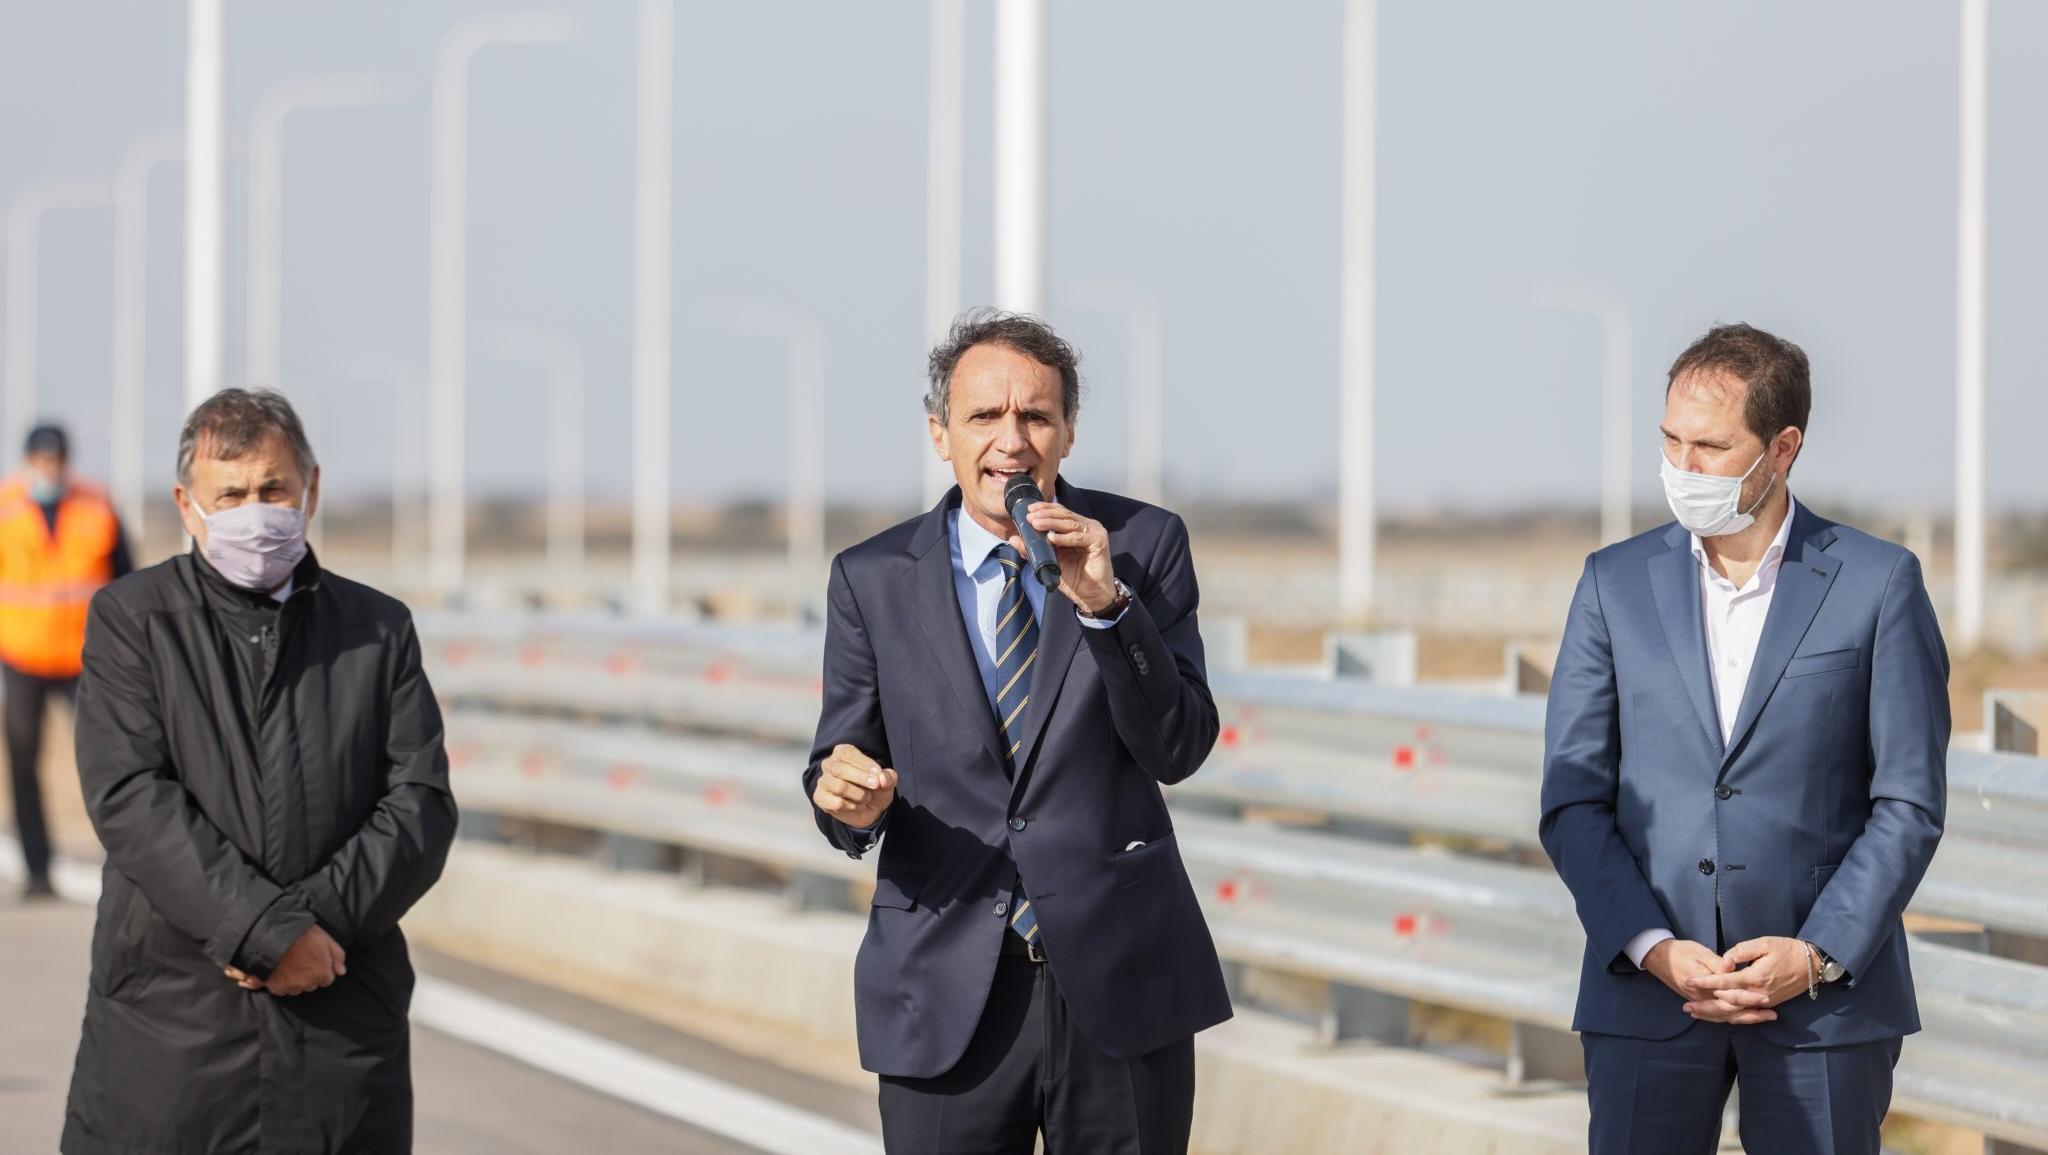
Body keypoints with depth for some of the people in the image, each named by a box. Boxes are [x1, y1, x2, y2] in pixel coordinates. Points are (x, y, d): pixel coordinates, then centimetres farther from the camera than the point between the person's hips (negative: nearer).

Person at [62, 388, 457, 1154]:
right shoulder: (131, 618, 4)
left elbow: (422, 806, 3)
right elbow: (129, 797, -8)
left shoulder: (378, 630, 11)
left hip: (345, 1029, 2)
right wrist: (269, 930, -16)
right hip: (169, 1025, -2)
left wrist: (321, 917, -13)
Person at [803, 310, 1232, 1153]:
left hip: (1118, 986, 0)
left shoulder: (1142, 544, 1)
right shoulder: (871, 579, 2)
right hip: (945, 1004, 0)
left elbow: (1179, 750, -5)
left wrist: (1107, 603, -18)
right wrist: (844, 793, -20)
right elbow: (845, 757, 4)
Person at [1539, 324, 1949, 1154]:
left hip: (1825, 996, -1)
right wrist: (1652, 949, -9)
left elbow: (1910, 802, -1)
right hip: (1647, 992, 2)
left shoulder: (1879, 583, 1)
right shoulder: (1615, 584, 7)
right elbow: (1572, 799, 3)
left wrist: (1819, 955, -10)